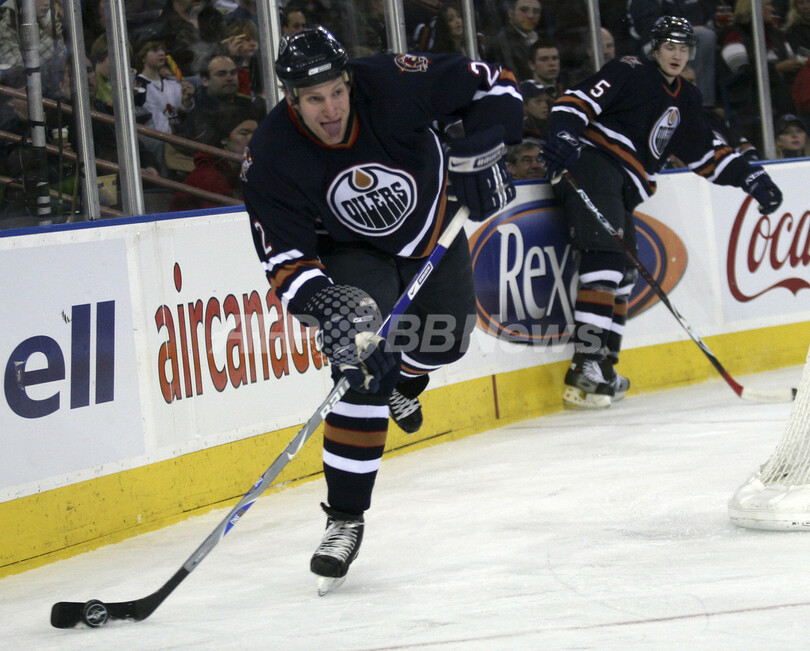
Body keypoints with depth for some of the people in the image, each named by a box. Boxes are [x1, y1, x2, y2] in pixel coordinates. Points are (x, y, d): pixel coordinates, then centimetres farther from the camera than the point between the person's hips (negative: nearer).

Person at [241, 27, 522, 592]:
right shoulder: (271, 159, -30)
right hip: (350, 253, -3)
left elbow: (491, 84, -19)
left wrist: (479, 152, -29)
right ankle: (345, 519, -15)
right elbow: (286, 259, -26)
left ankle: (406, 379, 58)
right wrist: (326, 307, -43)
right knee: (362, 365, -22)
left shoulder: (395, 84, -33)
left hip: (433, 226, 3)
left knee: (443, 343, 18)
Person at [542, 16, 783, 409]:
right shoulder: (630, 73, -1)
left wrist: (750, 178, 19)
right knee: (605, 259, -21)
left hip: (624, 188, 9)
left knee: (623, 274, 7)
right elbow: (578, 100, -10)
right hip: (591, 161, -9)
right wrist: (563, 136, -27)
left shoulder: (685, 101, 23)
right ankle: (585, 366, -27)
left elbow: (707, 155, 28)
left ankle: (602, 369, 12)